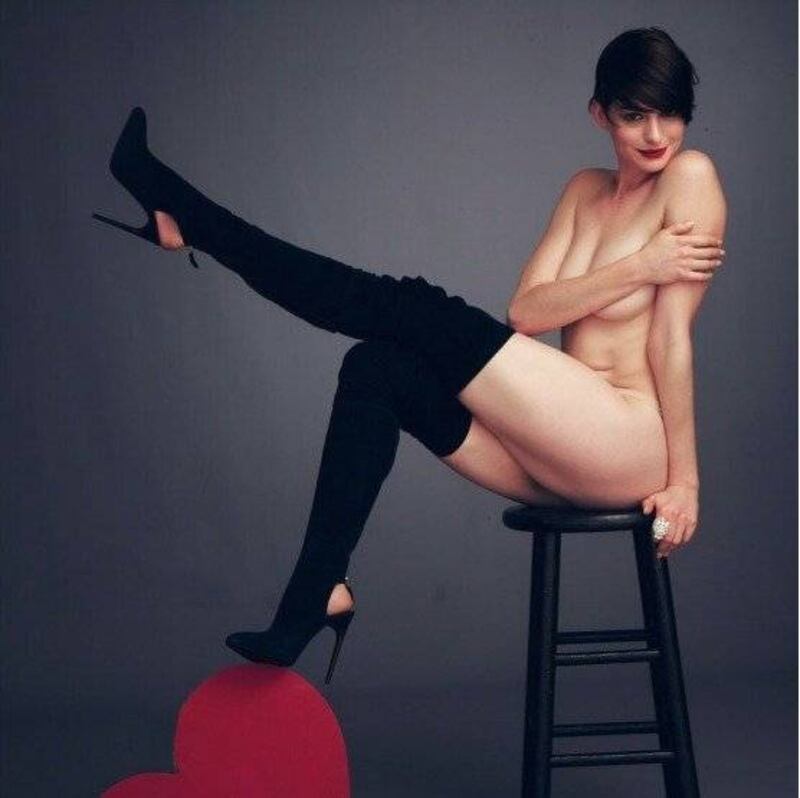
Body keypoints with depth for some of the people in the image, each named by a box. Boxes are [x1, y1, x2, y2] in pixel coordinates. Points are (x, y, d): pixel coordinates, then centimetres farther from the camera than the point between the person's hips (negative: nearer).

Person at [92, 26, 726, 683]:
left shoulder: (690, 178, -4)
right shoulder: (586, 190, 16)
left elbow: (673, 335, -8)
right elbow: (524, 311, 2)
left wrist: (685, 476, -7)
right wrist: (636, 267, -11)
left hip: (627, 449, -7)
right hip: (561, 459, 7)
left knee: (417, 312, -13)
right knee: (376, 368, -10)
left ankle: (183, 215, -6)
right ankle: (318, 593, -16)